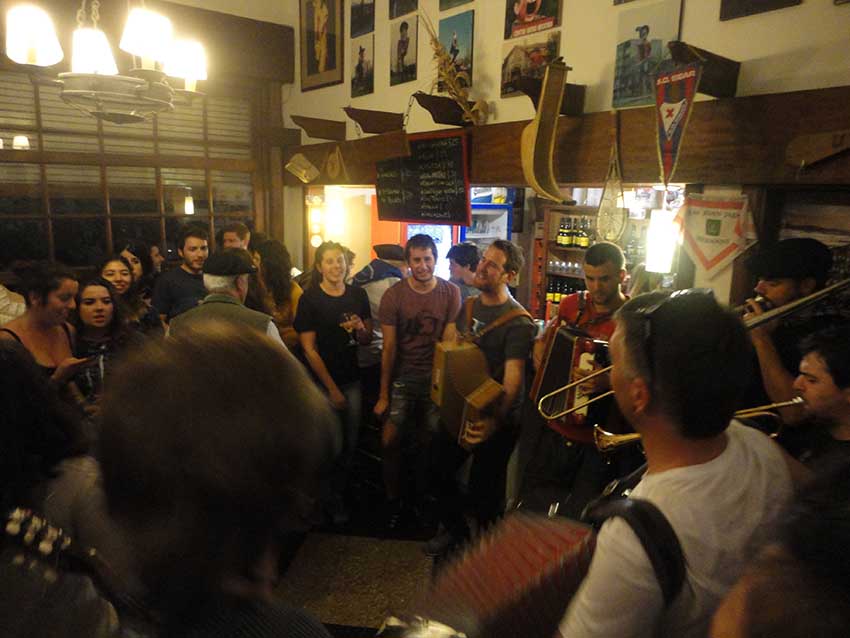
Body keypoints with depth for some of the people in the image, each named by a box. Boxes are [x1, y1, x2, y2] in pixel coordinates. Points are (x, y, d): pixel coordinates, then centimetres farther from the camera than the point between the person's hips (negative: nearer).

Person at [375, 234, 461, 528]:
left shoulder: (451, 293, -3)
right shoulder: (393, 296, -5)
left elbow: (449, 340, -5)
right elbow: (389, 347, -3)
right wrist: (383, 395, -2)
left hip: (435, 378, 0)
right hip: (402, 377, 0)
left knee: (431, 444, 8)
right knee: (389, 441, -2)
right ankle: (393, 500, 20)